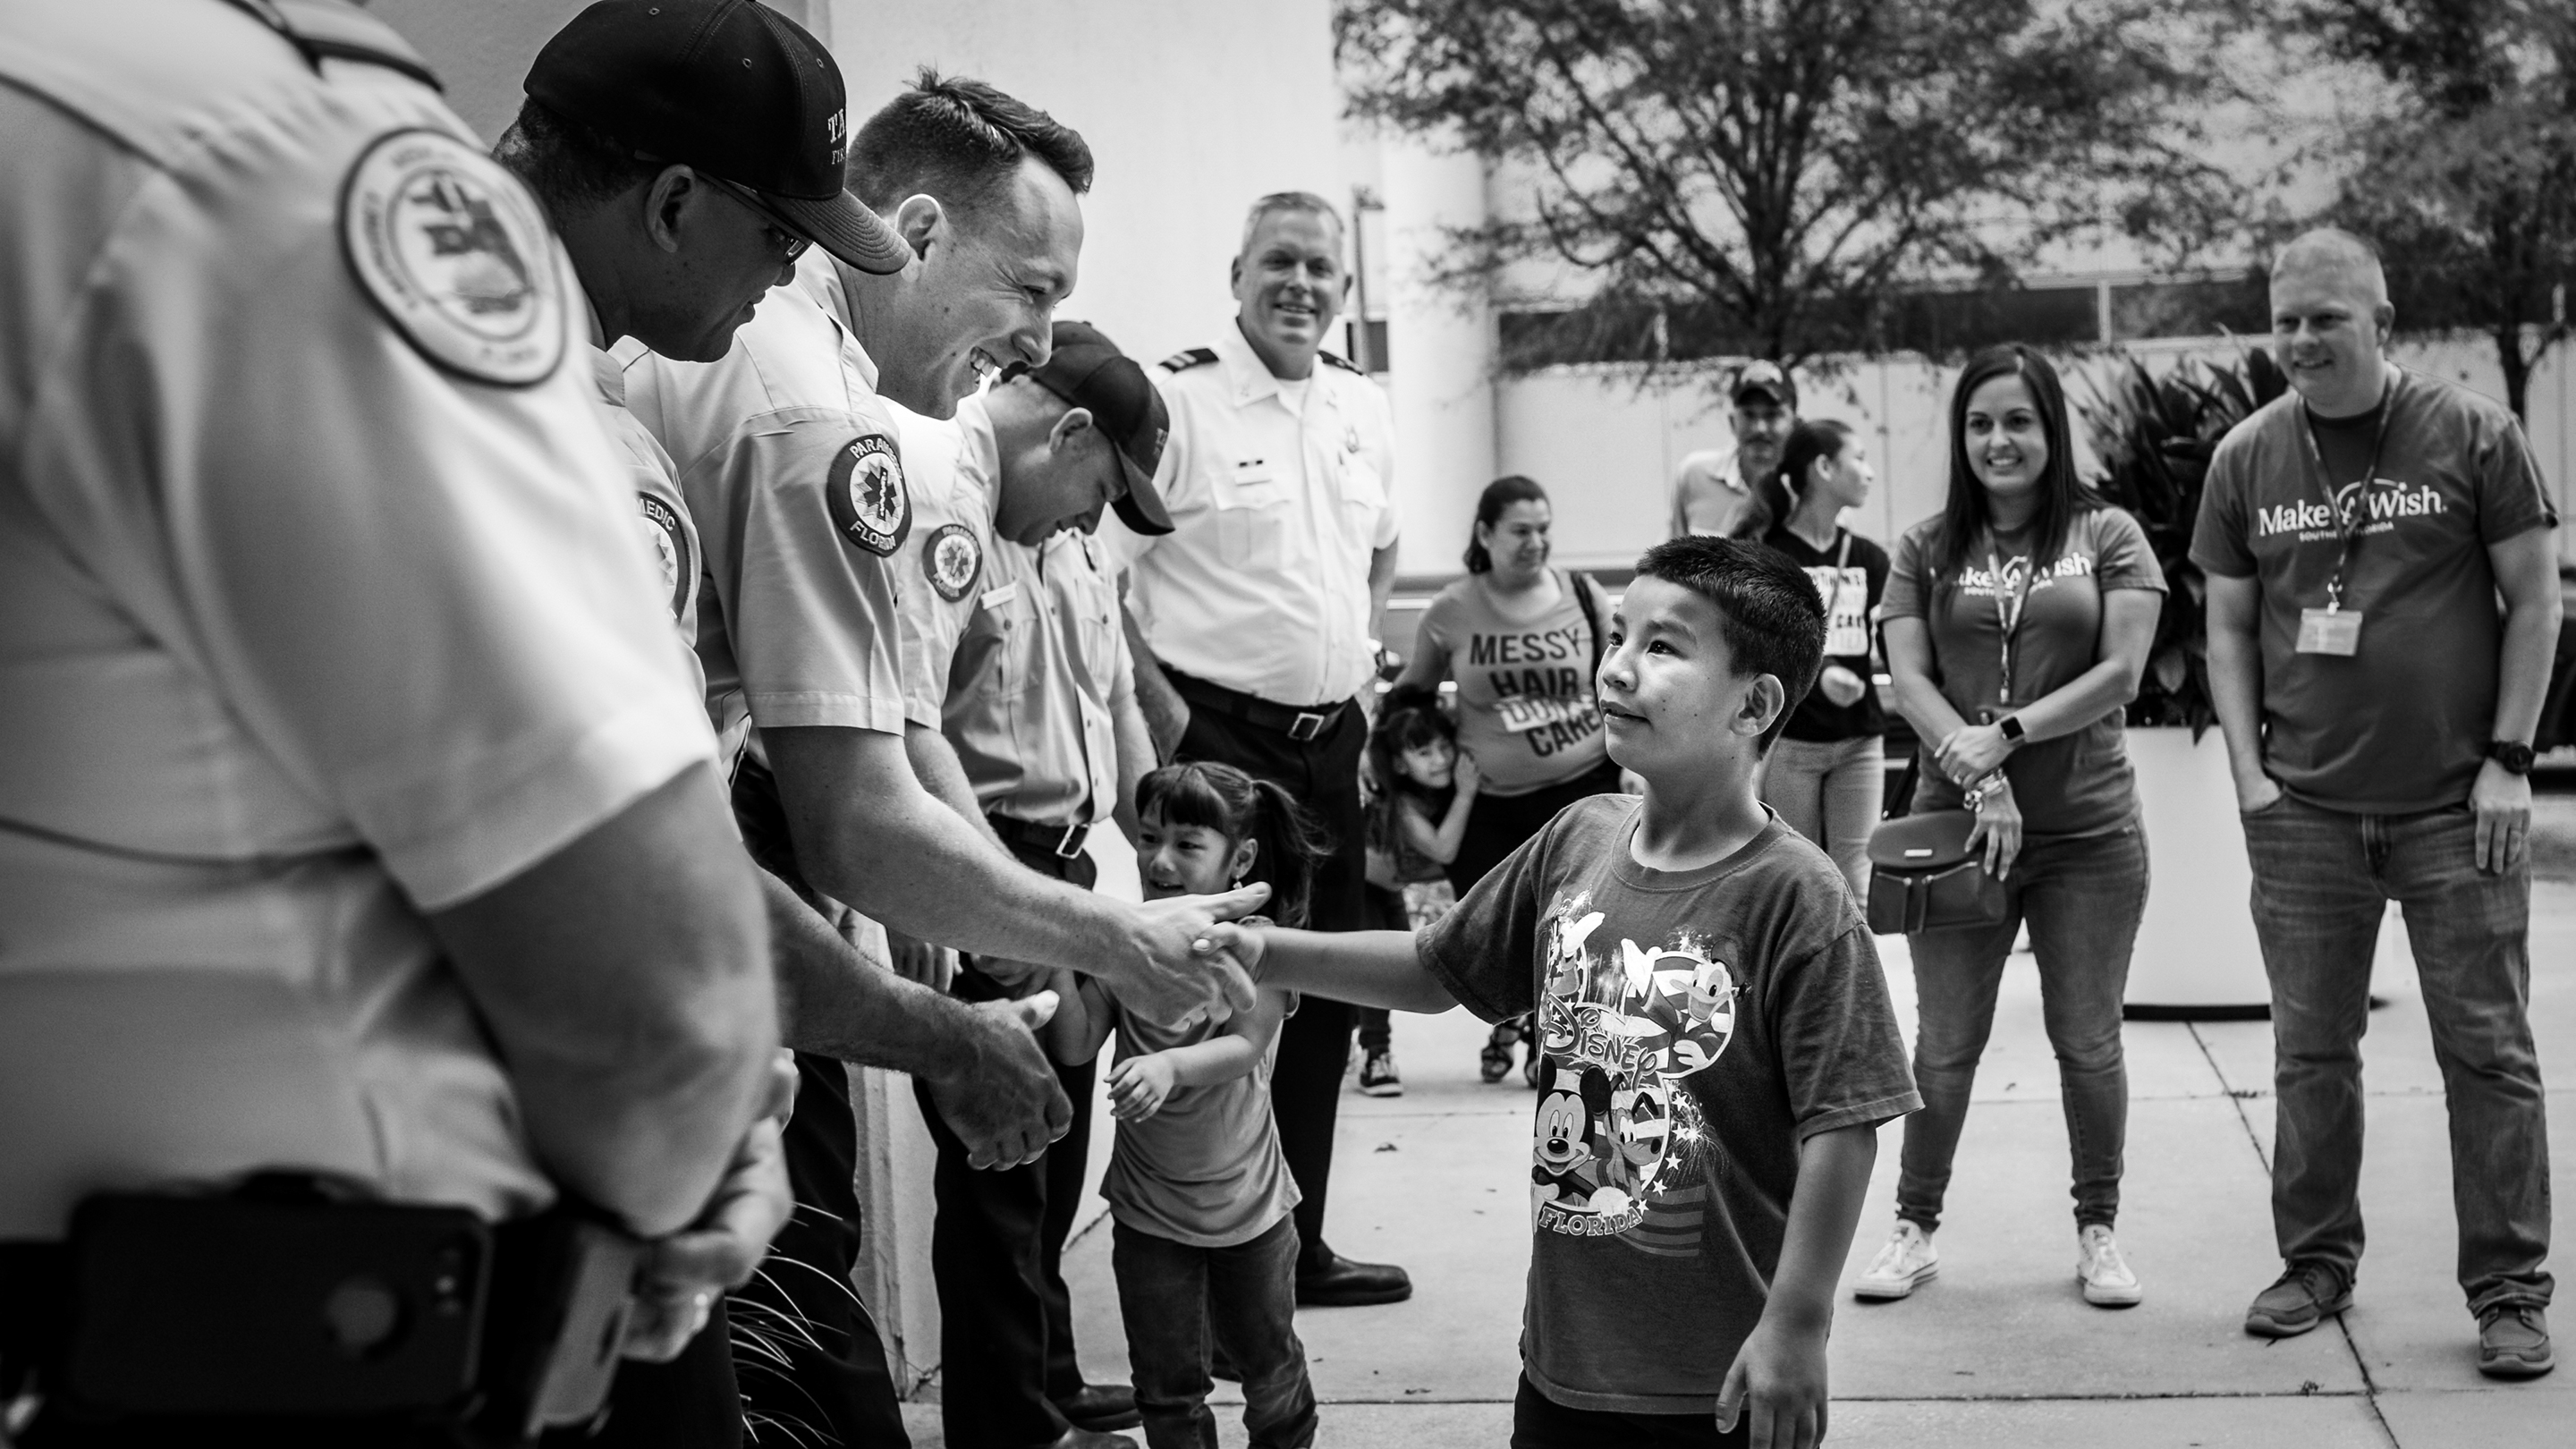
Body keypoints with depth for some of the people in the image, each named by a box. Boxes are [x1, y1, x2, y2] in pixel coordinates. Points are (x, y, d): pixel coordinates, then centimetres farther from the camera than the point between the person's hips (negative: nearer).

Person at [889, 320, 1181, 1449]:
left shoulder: (1060, 532, 15)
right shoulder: (935, 490, -18)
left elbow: (1116, 701, 24)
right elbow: (904, 725, -28)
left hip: (1062, 868, 10)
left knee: (1053, 1154, 19)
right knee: (997, 1164, -1)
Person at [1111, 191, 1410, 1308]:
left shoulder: (1363, 411, 11)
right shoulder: (1175, 401, -11)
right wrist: (1162, 711, -15)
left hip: (1330, 738, 7)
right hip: (1219, 737, -7)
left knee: (1325, 1000, 13)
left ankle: (1297, 1247, 26)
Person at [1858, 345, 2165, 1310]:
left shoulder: (2107, 537, 3)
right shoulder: (1926, 550, 7)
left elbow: (2122, 672, -5)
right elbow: (1908, 679, -1)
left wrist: (2007, 733, -15)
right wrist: (1980, 784, -14)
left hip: (2089, 831, -1)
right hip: (1957, 824, 1)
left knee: (2088, 1042, 7)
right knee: (1944, 1045, 5)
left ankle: (2097, 1231, 22)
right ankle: (1915, 1229, 18)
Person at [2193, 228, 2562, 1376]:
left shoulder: (2471, 434, -2)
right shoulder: (2246, 458, 7)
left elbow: (2534, 600, 1)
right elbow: (2229, 628, 11)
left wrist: (2507, 760, -6)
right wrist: (2250, 773, 1)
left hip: (2456, 808, -2)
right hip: (2304, 811, 3)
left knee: (2488, 1054, 1)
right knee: (2310, 1054, 8)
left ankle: (2509, 1292, 9)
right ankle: (2315, 1266, 21)